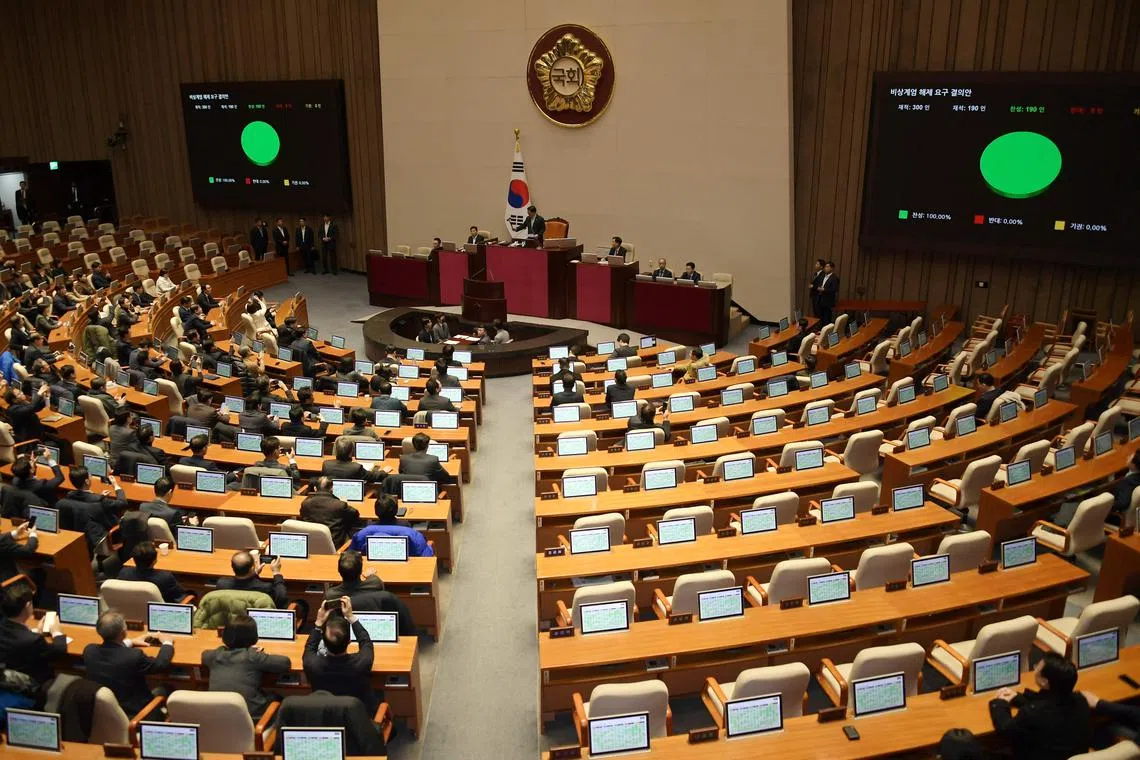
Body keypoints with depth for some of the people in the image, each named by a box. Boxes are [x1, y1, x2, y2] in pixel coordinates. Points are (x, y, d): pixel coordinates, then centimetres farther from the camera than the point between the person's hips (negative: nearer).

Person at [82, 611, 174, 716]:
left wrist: (130, 642, 20)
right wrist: (167, 643, 5)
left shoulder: (89, 650, -16)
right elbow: (160, 664, -13)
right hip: (130, 714, -5)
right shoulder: (134, 656, -31)